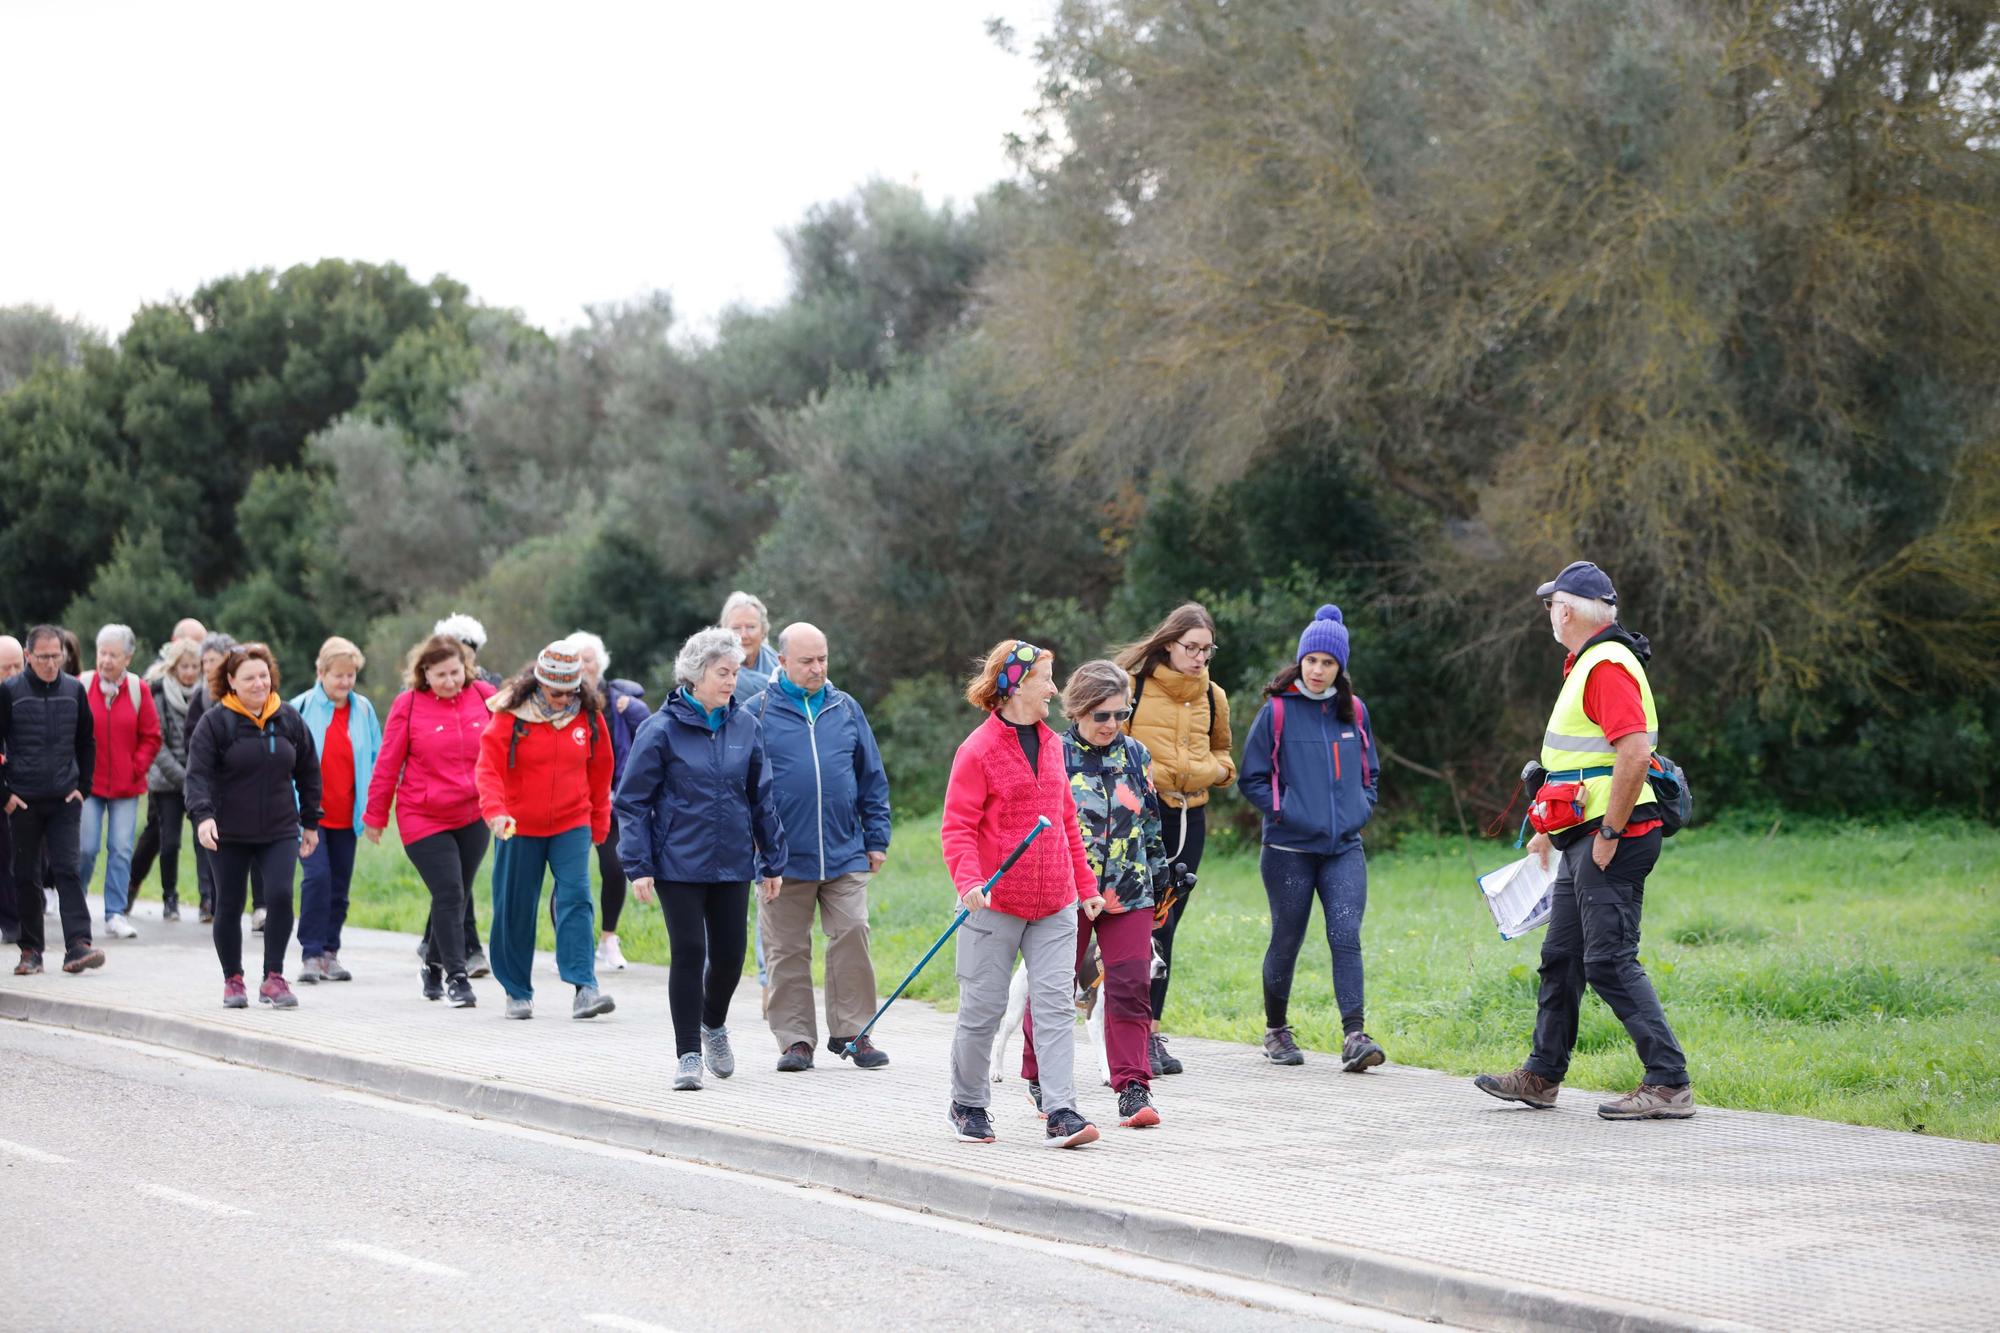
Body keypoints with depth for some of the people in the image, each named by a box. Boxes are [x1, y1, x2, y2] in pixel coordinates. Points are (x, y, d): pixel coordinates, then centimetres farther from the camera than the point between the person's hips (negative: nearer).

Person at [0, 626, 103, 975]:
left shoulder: (74, 690, 5)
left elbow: (86, 743, 15)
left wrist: (83, 786, 5)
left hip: (64, 801, 1)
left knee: (67, 869, -9)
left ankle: (78, 945, -16)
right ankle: (31, 950, 12)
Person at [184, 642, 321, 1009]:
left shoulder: (289, 718, 6)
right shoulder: (215, 721, -5)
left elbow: (308, 772, 14)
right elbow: (198, 773, -12)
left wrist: (310, 822, 15)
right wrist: (203, 815, -27)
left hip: (280, 831, 2)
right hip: (229, 834, -2)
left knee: (280, 896, -15)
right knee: (230, 906, 6)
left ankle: (274, 978, -7)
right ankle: (233, 980, 21)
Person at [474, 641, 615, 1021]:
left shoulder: (589, 716, 0)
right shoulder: (511, 715, -9)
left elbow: (600, 772, 12)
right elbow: (488, 767, -13)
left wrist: (599, 824, 17)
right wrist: (495, 811, -30)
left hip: (572, 824, 1)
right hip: (520, 827, -1)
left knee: (576, 897, -15)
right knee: (516, 908, 5)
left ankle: (585, 988, -20)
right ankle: (517, 991, 20)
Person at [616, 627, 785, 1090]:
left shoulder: (745, 725, 3)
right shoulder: (662, 729, -8)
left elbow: (762, 797, 11)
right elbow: (633, 800, -5)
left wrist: (772, 860, 11)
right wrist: (637, 866, -10)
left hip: (733, 862, 4)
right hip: (679, 863, -4)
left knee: (729, 955, 7)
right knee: (689, 953, -5)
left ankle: (713, 1023, 36)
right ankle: (688, 1054, 5)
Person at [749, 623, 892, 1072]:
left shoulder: (846, 709, 9)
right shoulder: (759, 712, 1)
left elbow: (872, 778, 14)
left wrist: (876, 839, 10)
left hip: (844, 854, 2)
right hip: (784, 859, -2)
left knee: (852, 937, -5)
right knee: (787, 951, 3)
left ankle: (851, 1031, 6)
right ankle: (795, 1039, 12)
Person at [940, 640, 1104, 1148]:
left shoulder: (1051, 744, 12)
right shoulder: (978, 750, -9)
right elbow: (958, 828, -11)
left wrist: (1085, 885, 18)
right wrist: (969, 881, -26)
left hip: (1055, 903, 5)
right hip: (995, 903, -5)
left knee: (1056, 1003, -4)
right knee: (983, 1008, 4)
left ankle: (1061, 1113, -6)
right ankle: (968, 1106, 22)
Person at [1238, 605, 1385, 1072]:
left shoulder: (1354, 712, 9)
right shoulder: (1277, 711, -3)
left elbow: (1370, 771, 21)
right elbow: (1252, 778, 0)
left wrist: (1361, 809, 6)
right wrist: (1285, 811, -9)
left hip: (1345, 848, 2)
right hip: (1290, 849, -2)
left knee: (1346, 937, -11)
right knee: (1286, 942, 7)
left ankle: (1354, 1036, -17)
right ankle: (1276, 1031, 24)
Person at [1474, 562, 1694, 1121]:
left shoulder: (1608, 666, -16)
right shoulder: (1586, 665, 19)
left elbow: (1634, 755, -27)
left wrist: (1609, 834, -23)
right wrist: (1551, 829, 28)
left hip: (1612, 842, -11)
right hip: (1584, 841, 11)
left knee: (1609, 962, -12)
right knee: (1561, 957, 16)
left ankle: (1669, 1084, -12)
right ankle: (1542, 1076, 25)